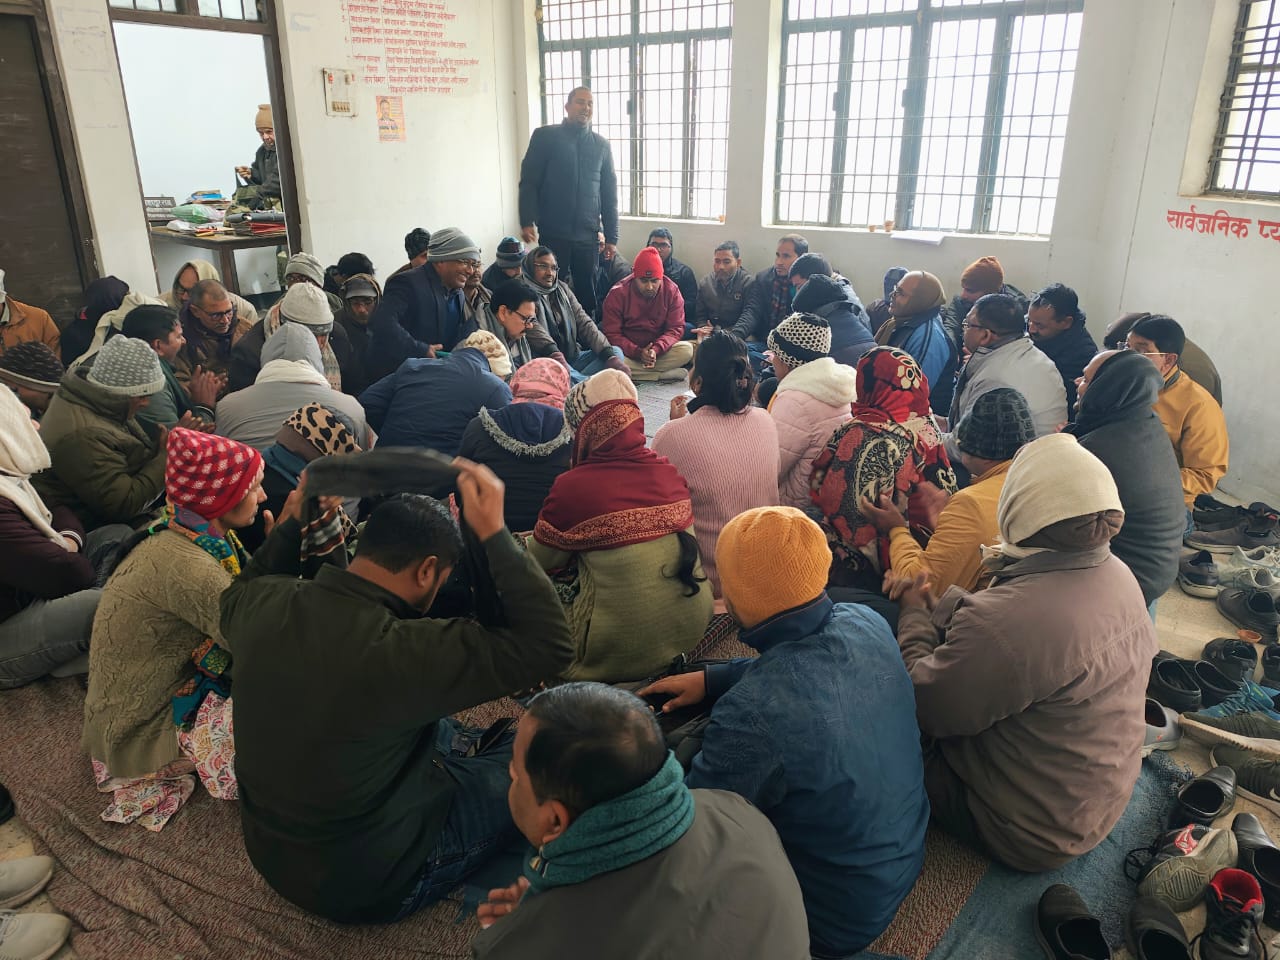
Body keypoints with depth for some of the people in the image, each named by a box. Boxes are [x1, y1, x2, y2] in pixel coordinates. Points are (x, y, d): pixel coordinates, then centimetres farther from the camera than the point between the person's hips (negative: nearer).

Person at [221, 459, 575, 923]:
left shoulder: (264, 605, -16)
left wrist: (291, 525, 6)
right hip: (362, 886, -6)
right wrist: (495, 533, -30)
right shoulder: (399, 653, -36)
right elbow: (548, 644, -30)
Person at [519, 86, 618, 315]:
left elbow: (609, 193, 12)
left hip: (587, 234, 3)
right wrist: (527, 221, -12)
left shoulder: (602, 145, 11)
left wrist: (611, 237, 8)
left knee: (586, 291, 4)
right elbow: (528, 182, -1)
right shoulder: (545, 136, 2)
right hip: (552, 232, -2)